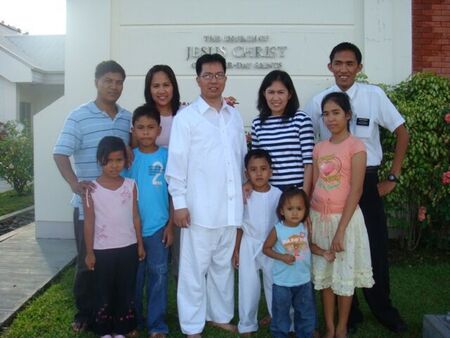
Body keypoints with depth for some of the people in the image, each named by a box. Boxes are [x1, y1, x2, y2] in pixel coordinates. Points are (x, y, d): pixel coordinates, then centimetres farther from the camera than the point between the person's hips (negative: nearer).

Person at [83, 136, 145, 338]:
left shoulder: (130, 185, 0)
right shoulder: (91, 188, -7)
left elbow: (135, 217, 5)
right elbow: (89, 222, -4)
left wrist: (140, 244, 6)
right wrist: (89, 252, -3)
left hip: (128, 247, 2)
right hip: (103, 249, -2)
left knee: (126, 290, 11)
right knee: (103, 291, 10)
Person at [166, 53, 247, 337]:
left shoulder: (235, 116, 10)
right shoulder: (186, 117, -4)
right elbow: (176, 163, -6)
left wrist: (244, 191, 13)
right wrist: (179, 203, -9)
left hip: (230, 206, 5)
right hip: (200, 207, -4)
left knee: (224, 265, 16)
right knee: (195, 268, 4)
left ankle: (221, 315, 32)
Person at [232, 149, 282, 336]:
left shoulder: (277, 194, -8)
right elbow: (239, 225, 2)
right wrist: (236, 250, 2)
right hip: (249, 245, 0)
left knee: (274, 283, 13)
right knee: (248, 286, 6)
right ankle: (247, 325, 21)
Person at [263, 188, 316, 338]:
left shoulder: (305, 228, -4)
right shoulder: (277, 230, -14)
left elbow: (310, 245, 9)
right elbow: (266, 248, -5)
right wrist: (282, 257, -19)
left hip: (304, 280, 3)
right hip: (282, 282, -3)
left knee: (306, 313, 19)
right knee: (281, 314, 12)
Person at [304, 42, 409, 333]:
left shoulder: (374, 95, -5)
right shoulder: (319, 101, 0)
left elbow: (402, 132, 2)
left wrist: (393, 178, 0)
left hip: (367, 181, -1)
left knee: (375, 246, 6)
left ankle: (383, 309, 30)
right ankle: (348, 312, 28)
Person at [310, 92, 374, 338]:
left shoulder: (355, 146, -9)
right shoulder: (319, 148, 7)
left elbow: (356, 191, -14)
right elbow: (314, 186, 9)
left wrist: (341, 229, -16)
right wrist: (308, 219, 5)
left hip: (345, 217, -5)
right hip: (319, 218, 5)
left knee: (344, 274, 7)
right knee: (323, 273, 12)